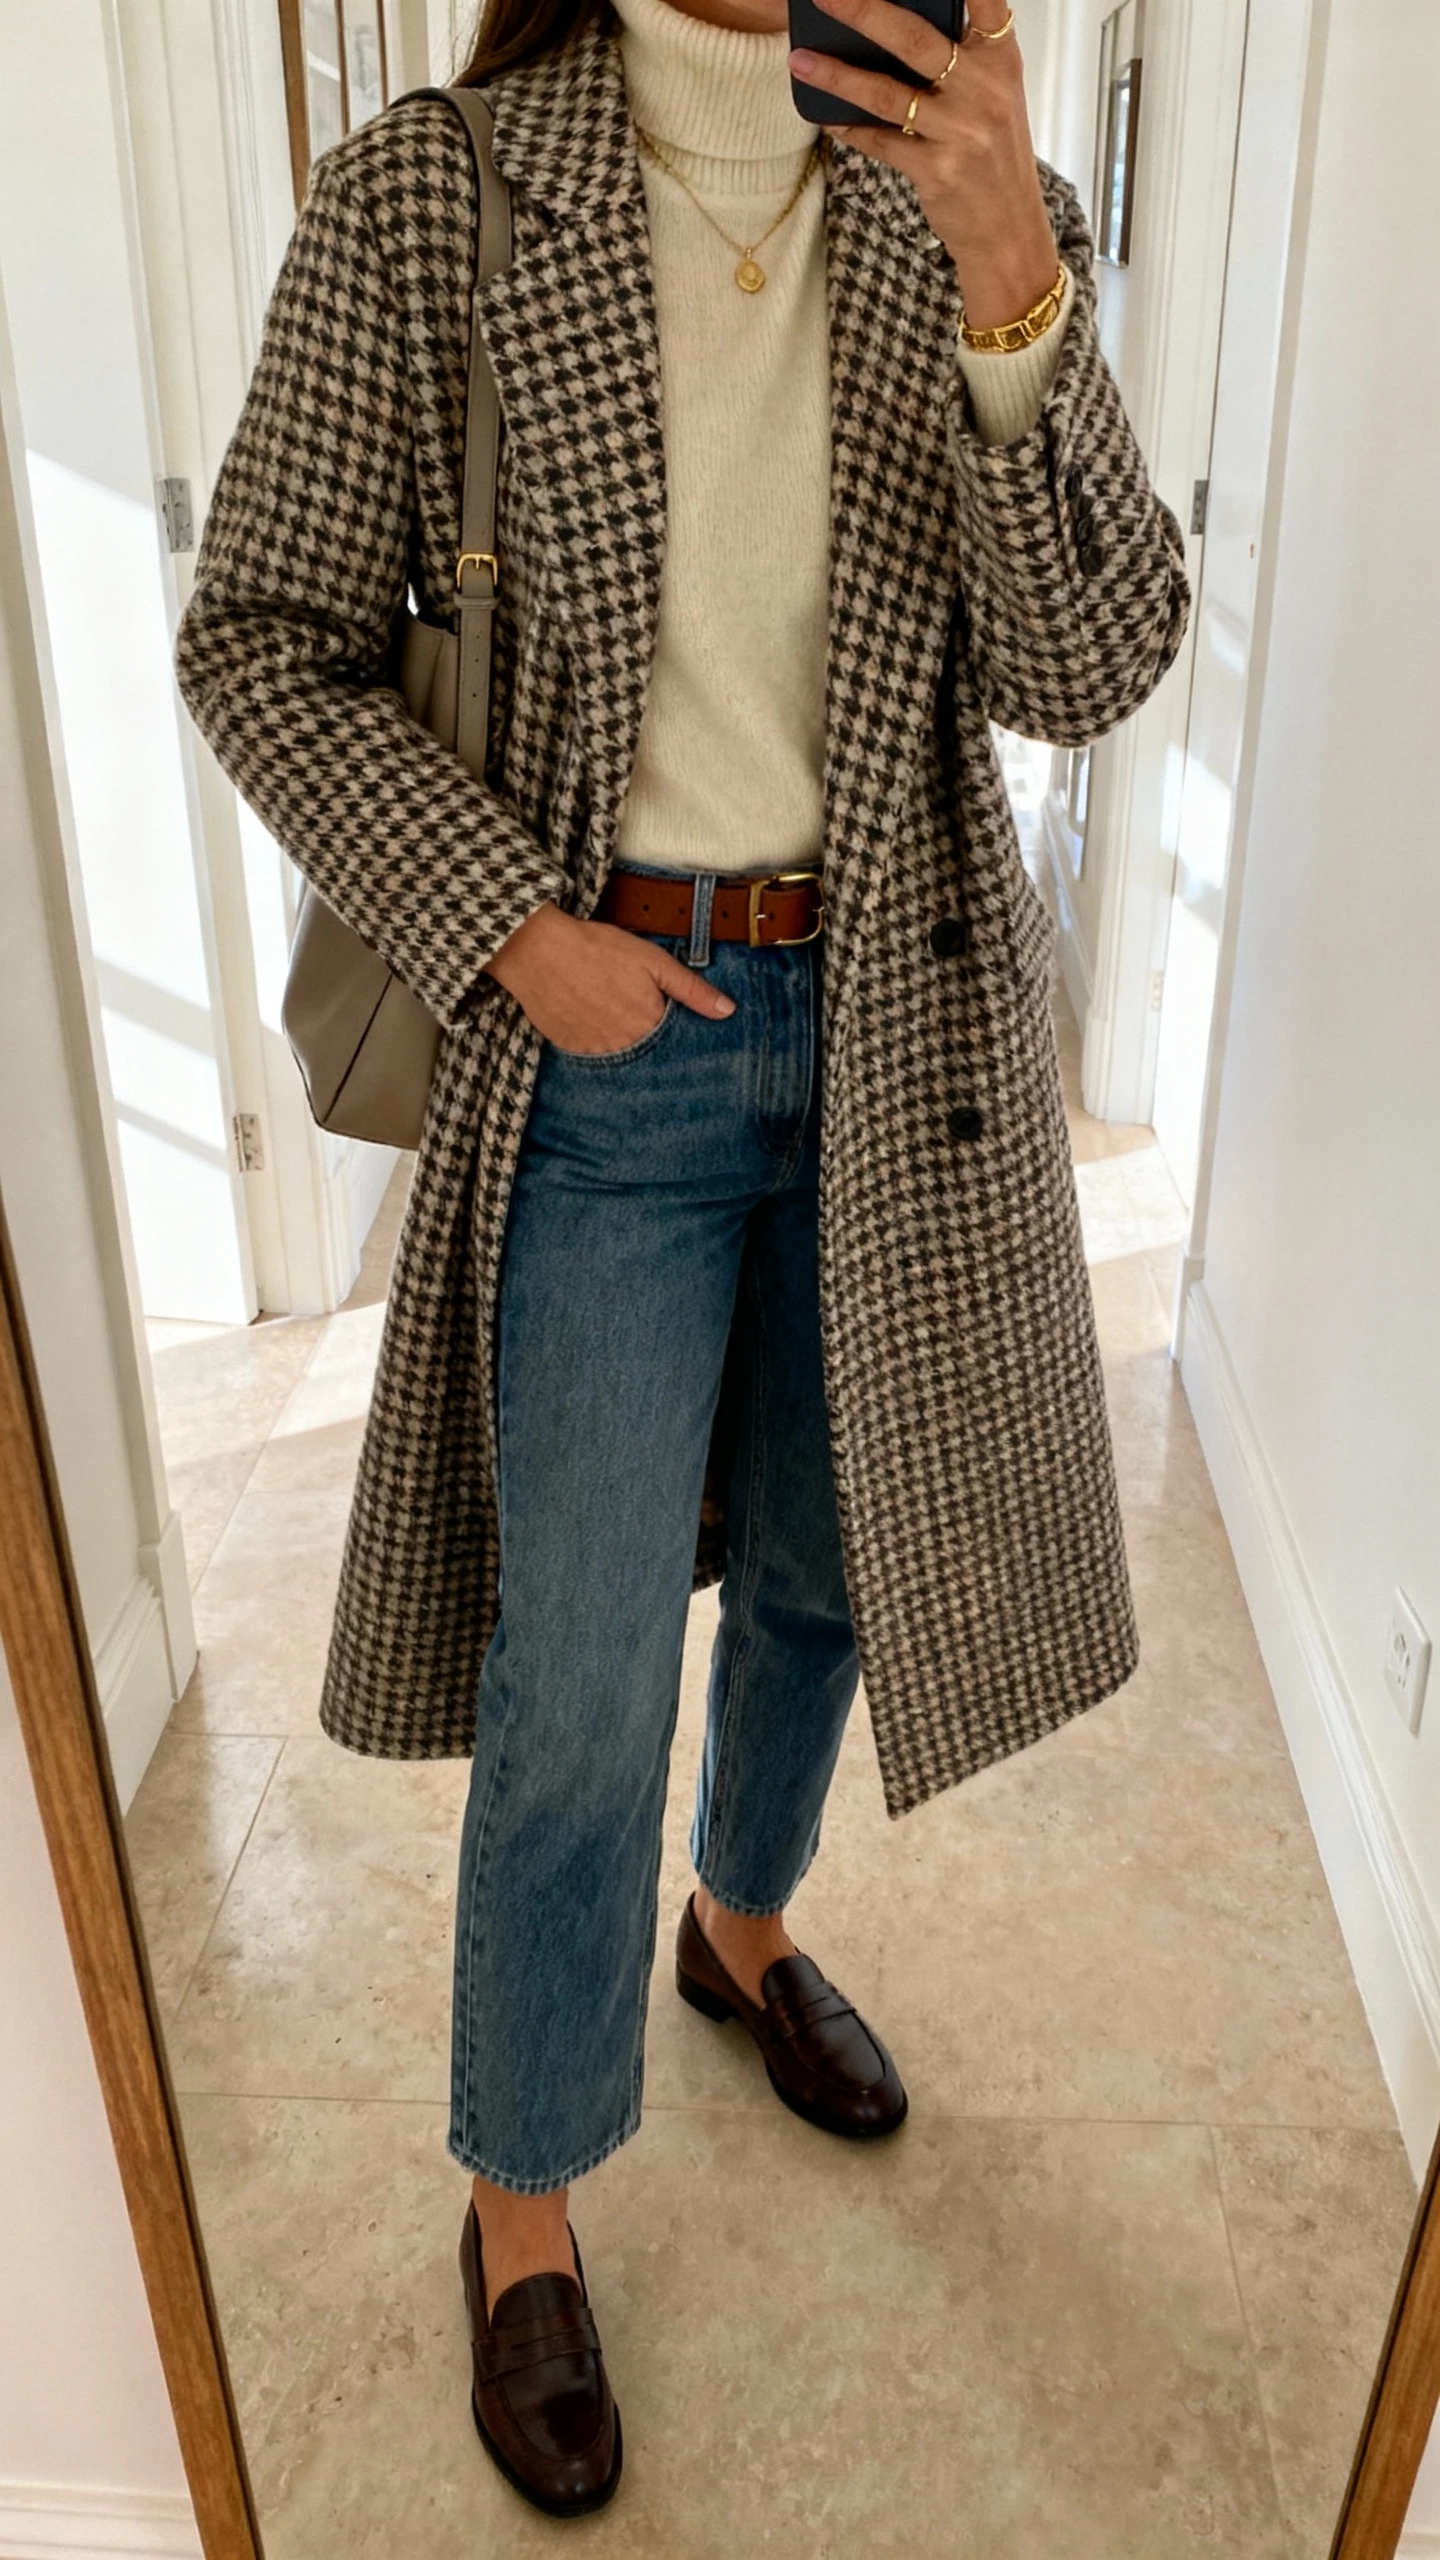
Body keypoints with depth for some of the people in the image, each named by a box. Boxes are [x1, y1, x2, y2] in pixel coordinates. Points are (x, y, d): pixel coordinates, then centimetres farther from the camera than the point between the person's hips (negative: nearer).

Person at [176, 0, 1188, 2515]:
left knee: (826, 1558, 18)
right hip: (603, 1034, -3)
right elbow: (262, 640, -4)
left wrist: (1011, 285, -23)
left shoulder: (986, 218, 0)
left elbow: (1092, 665, -9)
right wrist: (508, 928, -15)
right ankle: (522, 2202, 29)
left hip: (896, 1024, 4)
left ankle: (740, 1922, 50)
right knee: (582, 1682, 2)